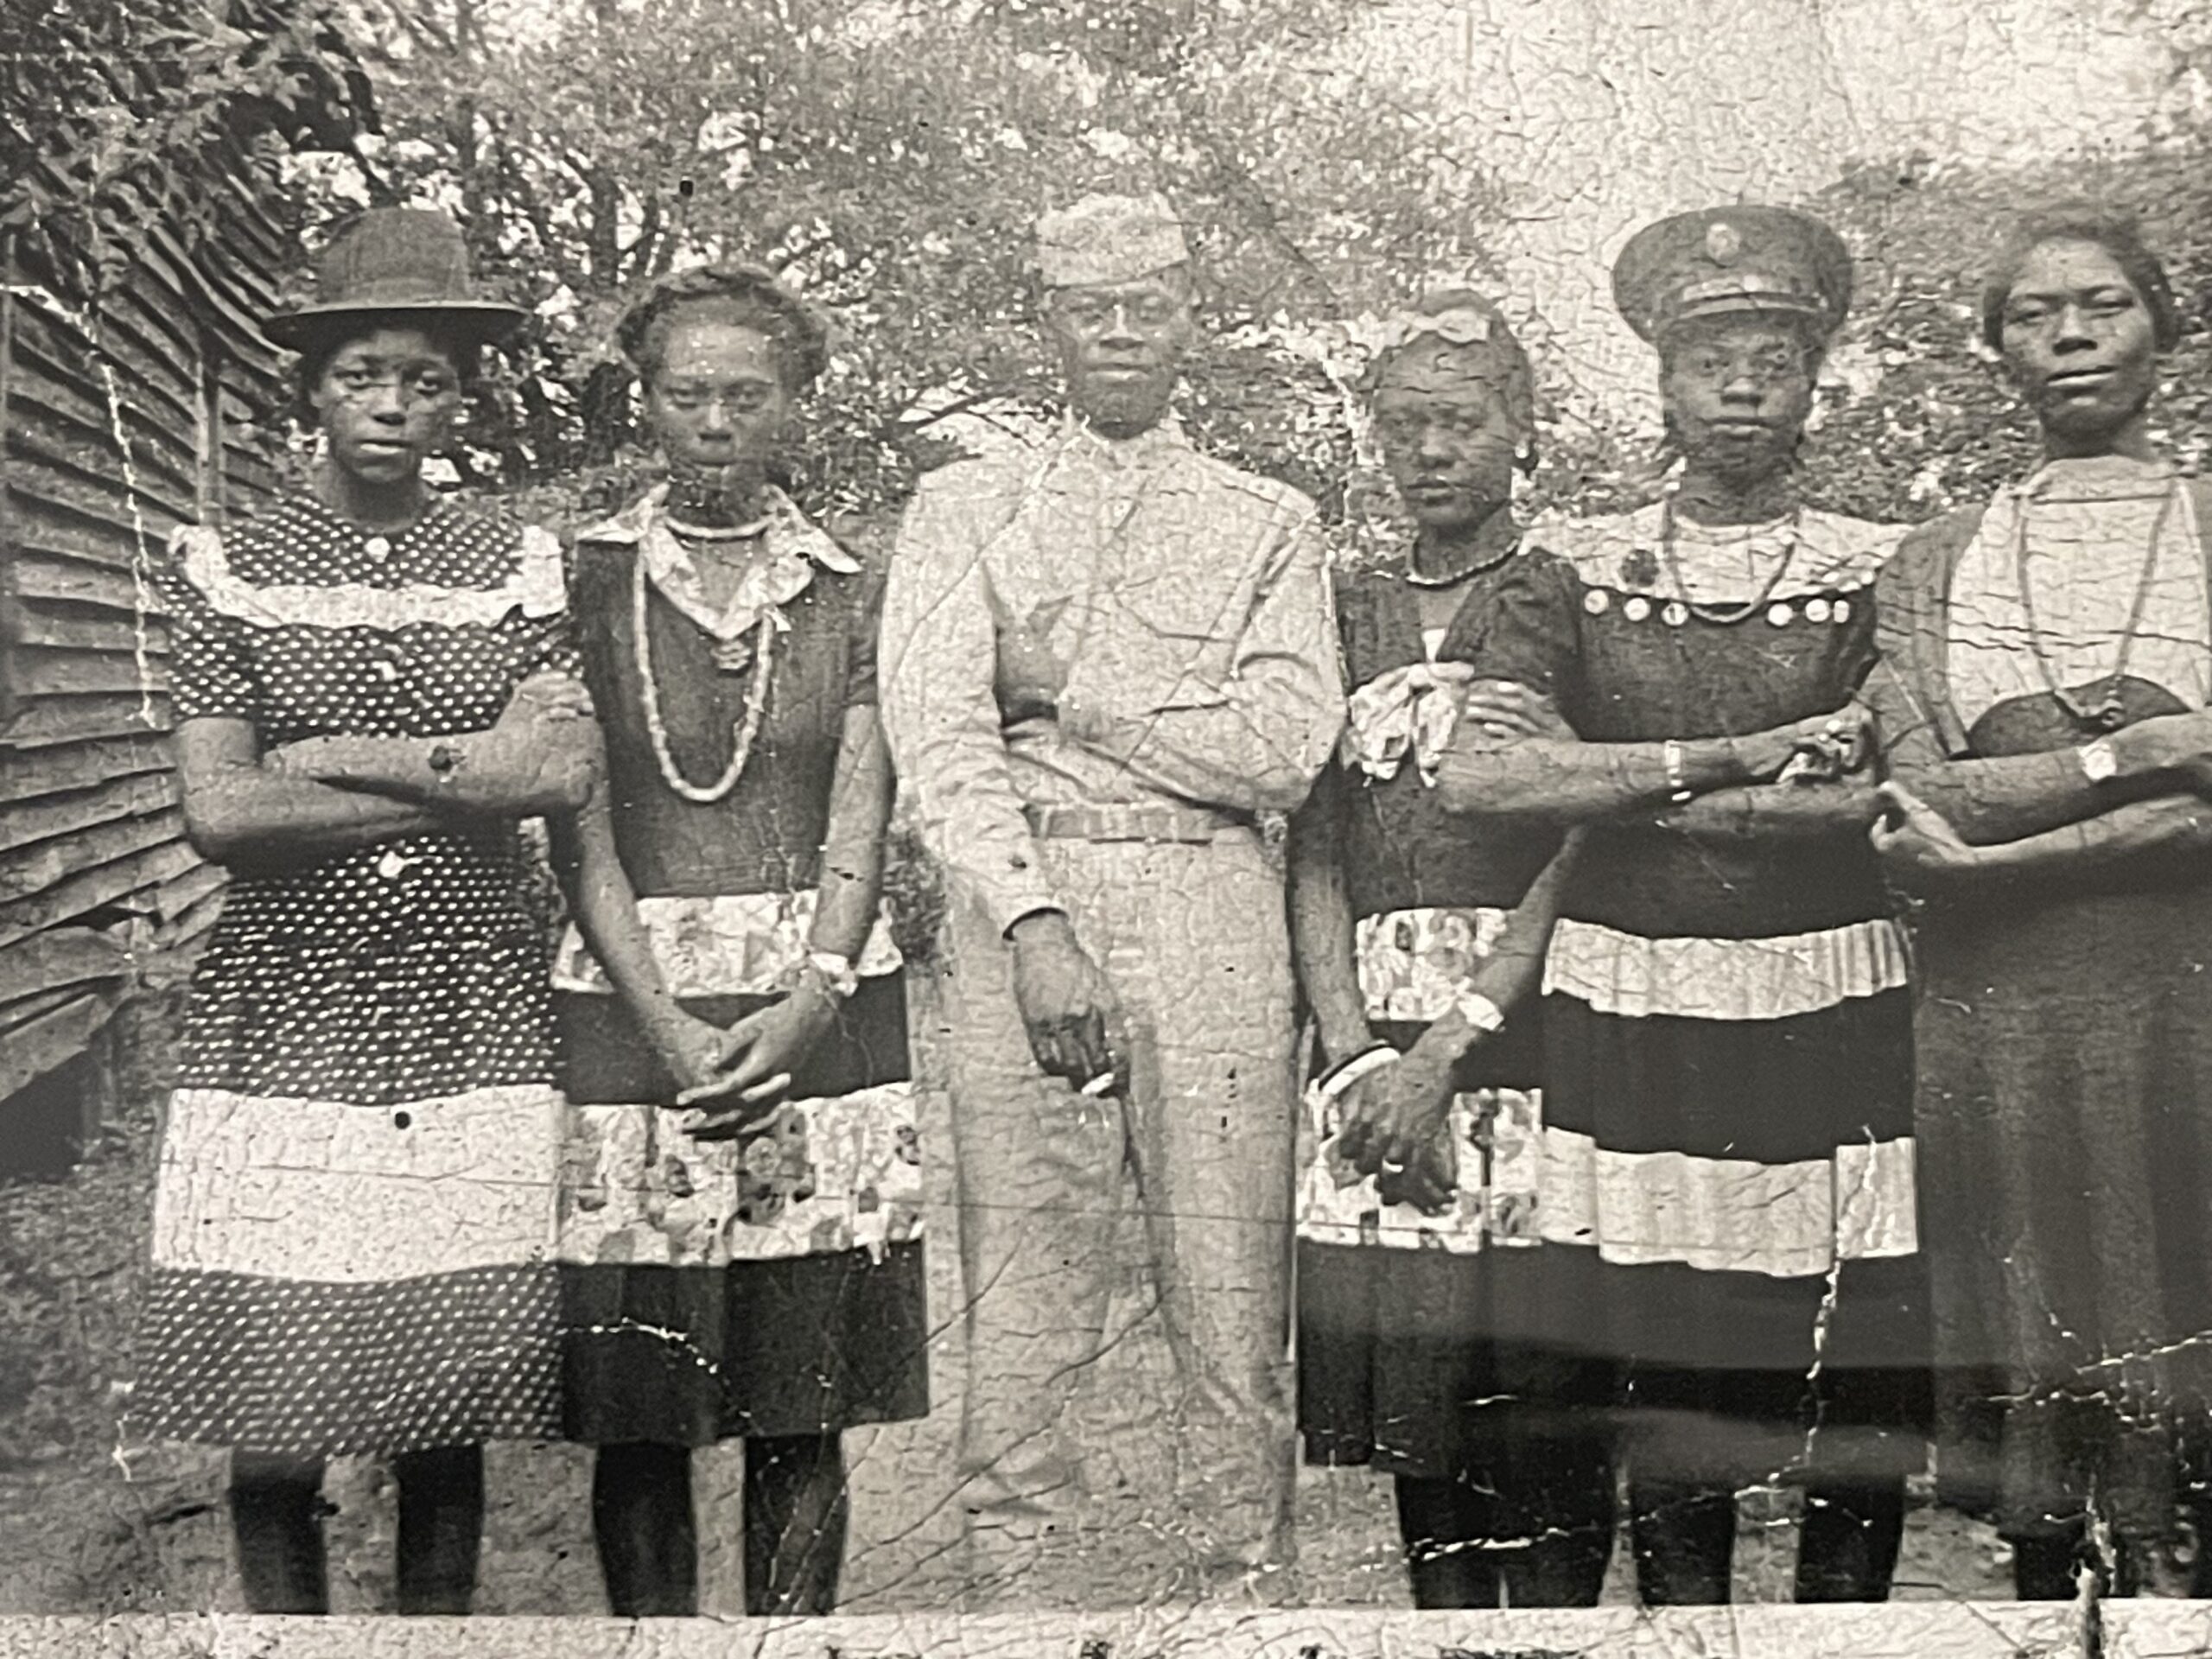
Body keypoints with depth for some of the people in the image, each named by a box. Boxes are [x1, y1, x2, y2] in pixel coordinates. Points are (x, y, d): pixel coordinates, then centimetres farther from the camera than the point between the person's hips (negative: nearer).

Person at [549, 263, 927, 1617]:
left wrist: (806, 1002, -15)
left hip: (818, 1009, 1)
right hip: (625, 1009, -1)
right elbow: (577, 818, -2)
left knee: (803, 1413, 3)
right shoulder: (581, 579, 6)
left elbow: (861, 818, 2)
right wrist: (675, 1025, -14)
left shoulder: (853, 591, 9)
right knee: (637, 1412, 1)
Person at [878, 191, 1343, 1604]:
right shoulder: (964, 507, 13)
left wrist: (1069, 691, -4)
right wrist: (1033, 922, -15)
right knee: (1022, 1316, 0)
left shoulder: (1272, 524, 14)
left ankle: (1243, 1585, 12)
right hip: (1019, 908, 0)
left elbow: (1288, 749, 0)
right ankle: (1024, 1590, 11)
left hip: (1213, 917, 0)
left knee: (1236, 1310, 1)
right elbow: (937, 740, -1)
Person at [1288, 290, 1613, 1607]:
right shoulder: (1345, 612, 13)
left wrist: (1447, 1051, -15)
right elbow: (1315, 851, 7)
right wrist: (1354, 1054, -7)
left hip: (1526, 1022, -3)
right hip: (1370, 1042, 3)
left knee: (1543, 1386, -4)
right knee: (1406, 1371, 6)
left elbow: (1582, 851, -7)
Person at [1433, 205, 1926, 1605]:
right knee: (1661, 1361, 4)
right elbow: (1477, 775, -6)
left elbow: (1897, 801, -7)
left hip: (1838, 1007, 0)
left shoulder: (1883, 573, 6)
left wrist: (1618, 789, -8)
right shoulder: (1574, 570, 8)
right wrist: (1735, 759, -9)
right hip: (1632, 1008, 0)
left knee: (1867, 1368, 1)